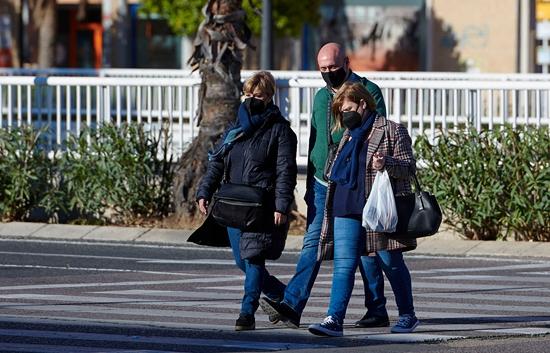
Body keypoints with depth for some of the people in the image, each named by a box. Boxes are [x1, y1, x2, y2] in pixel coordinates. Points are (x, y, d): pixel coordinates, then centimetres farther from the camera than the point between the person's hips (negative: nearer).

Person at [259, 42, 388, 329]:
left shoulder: (368, 91, -2)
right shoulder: (321, 96, 15)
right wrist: (310, 184, 20)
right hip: (322, 185, 5)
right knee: (312, 244, -6)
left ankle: (377, 310, 11)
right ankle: (291, 306, -16)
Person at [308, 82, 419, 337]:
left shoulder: (392, 131, -2)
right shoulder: (349, 136, 18)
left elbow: (409, 167, -7)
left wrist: (386, 164, -24)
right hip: (347, 210, 5)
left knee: (391, 263, 5)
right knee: (343, 265, -5)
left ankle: (407, 315, 20)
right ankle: (334, 319, -12)